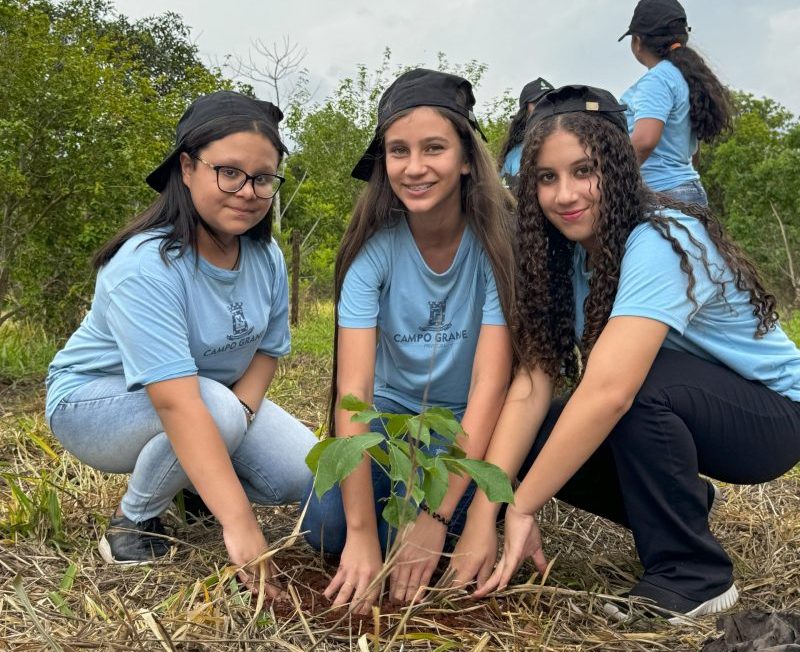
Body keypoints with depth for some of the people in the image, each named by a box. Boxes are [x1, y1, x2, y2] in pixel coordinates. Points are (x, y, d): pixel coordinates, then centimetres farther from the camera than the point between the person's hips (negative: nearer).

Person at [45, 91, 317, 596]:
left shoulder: (267, 257, -11)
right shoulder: (146, 266, -33)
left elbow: (269, 350, -1)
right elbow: (178, 403, -42)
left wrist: (241, 408, -23)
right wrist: (239, 524, -48)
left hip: (217, 394, 6)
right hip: (95, 401, -6)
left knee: (305, 476, -13)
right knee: (216, 412, -37)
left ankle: (193, 481, 16)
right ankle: (135, 519, -7)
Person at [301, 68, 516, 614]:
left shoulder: (498, 241, -22)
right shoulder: (374, 246, -18)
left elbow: (490, 385, -25)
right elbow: (353, 388, -26)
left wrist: (436, 516, -31)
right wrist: (362, 532, -32)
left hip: (468, 426, -1)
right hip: (390, 414, 2)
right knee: (327, 526, -19)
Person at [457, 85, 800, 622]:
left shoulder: (662, 243, -29)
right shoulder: (564, 256, -7)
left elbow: (609, 391, -40)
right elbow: (532, 381, -16)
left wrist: (522, 508, -35)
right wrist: (483, 514, -26)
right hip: (679, 415, 7)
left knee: (635, 381, -34)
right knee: (531, 443, -12)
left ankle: (693, 576, -13)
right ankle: (682, 504, 12)